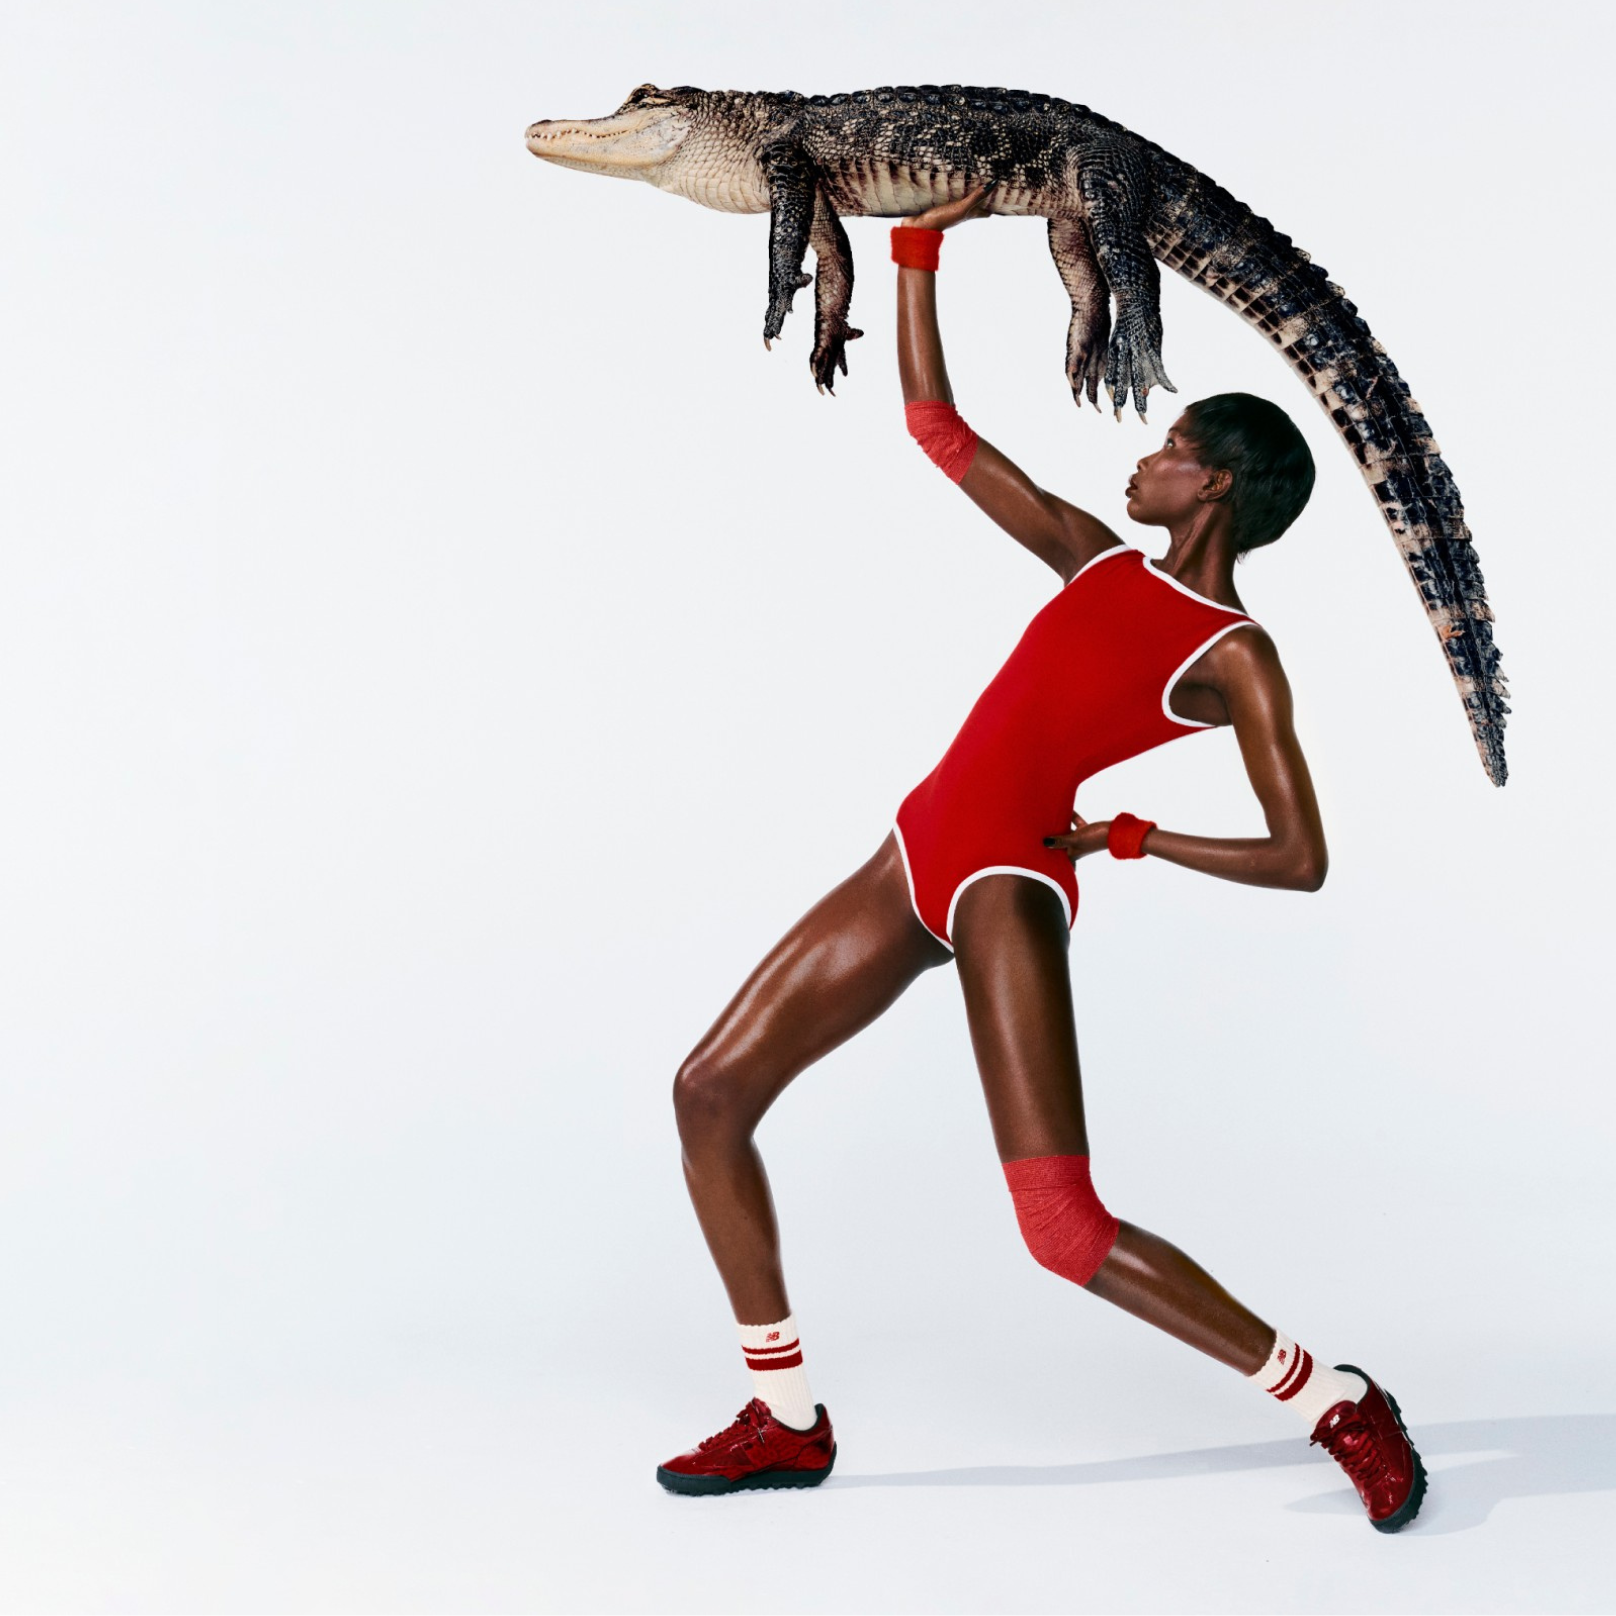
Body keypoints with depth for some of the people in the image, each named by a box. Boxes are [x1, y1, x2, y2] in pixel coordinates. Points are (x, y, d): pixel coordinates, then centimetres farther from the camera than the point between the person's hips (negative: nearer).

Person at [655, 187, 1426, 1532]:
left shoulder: (1238, 657, -4)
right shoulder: (1098, 560, 14)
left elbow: (1302, 861, -9)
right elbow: (940, 432, 18)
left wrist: (1135, 838, -9)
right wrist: (919, 253, 16)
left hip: (1010, 880, -8)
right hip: (917, 861, 8)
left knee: (1066, 1230, -16)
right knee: (711, 1093, 5)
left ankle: (1340, 1402, 4)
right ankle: (788, 1420, 15)